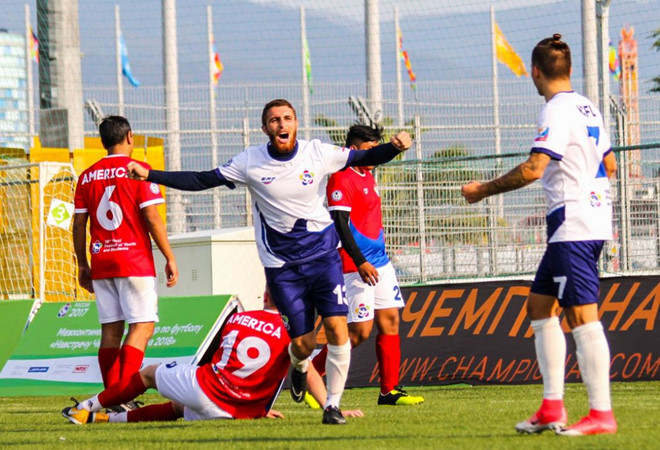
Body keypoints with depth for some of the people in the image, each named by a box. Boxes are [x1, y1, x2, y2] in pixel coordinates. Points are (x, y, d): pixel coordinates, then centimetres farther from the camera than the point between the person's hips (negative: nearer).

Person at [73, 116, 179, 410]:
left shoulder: (88, 176, 10)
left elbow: (79, 225, 10)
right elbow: (152, 219, -9)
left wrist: (82, 265, 18)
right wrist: (170, 258, -4)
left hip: (101, 263, 5)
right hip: (134, 262, -5)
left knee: (111, 330, 8)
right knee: (143, 326, -6)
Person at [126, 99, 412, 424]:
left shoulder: (318, 153, -4)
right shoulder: (250, 162, -5)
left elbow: (365, 158, 6)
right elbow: (202, 181, 0)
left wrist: (394, 147, -14)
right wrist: (150, 175, -7)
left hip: (323, 255, 1)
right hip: (282, 265, -1)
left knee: (337, 327, -14)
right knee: (303, 343, -4)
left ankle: (332, 404, 0)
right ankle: (298, 367, 36)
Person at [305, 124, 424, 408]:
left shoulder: (368, 177, 15)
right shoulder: (341, 180, -14)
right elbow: (341, 224, -20)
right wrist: (360, 262, -25)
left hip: (379, 262, 9)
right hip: (355, 267, -9)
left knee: (390, 321, 4)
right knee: (360, 331, -8)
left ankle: (390, 391, 7)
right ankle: (307, 376, 4)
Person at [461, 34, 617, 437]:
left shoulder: (559, 110, -14)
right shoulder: (587, 108, 14)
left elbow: (534, 168, -22)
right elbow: (609, 165, 22)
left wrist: (484, 190, -13)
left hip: (573, 223, -10)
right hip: (592, 218, 10)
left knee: (582, 314, -10)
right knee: (540, 305, 13)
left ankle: (602, 414, -11)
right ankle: (552, 409, 11)